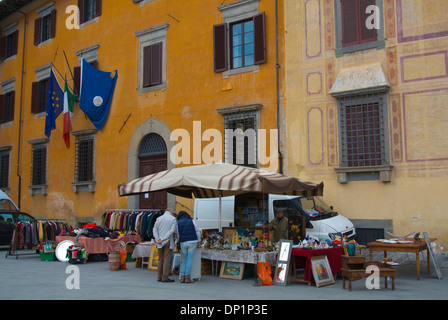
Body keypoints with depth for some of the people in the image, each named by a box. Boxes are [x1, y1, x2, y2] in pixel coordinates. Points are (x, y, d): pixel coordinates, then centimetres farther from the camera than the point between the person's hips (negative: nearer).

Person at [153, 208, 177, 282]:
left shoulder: (159, 218, 11)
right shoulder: (173, 219, -2)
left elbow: (154, 230, 4)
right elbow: (172, 230, -12)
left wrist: (157, 239, -7)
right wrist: (162, 239, -13)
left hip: (159, 243, 4)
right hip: (168, 242, -4)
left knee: (160, 259, 11)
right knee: (167, 260, -2)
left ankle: (159, 277, 13)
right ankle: (165, 277, -3)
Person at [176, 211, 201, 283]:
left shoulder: (178, 223, 8)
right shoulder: (192, 221, 5)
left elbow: (178, 235, 13)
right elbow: (197, 232, 6)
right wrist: (197, 242, 15)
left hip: (183, 243, 2)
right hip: (192, 242, -2)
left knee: (184, 260, 13)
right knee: (189, 260, -1)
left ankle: (182, 276, 6)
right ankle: (187, 277, -3)